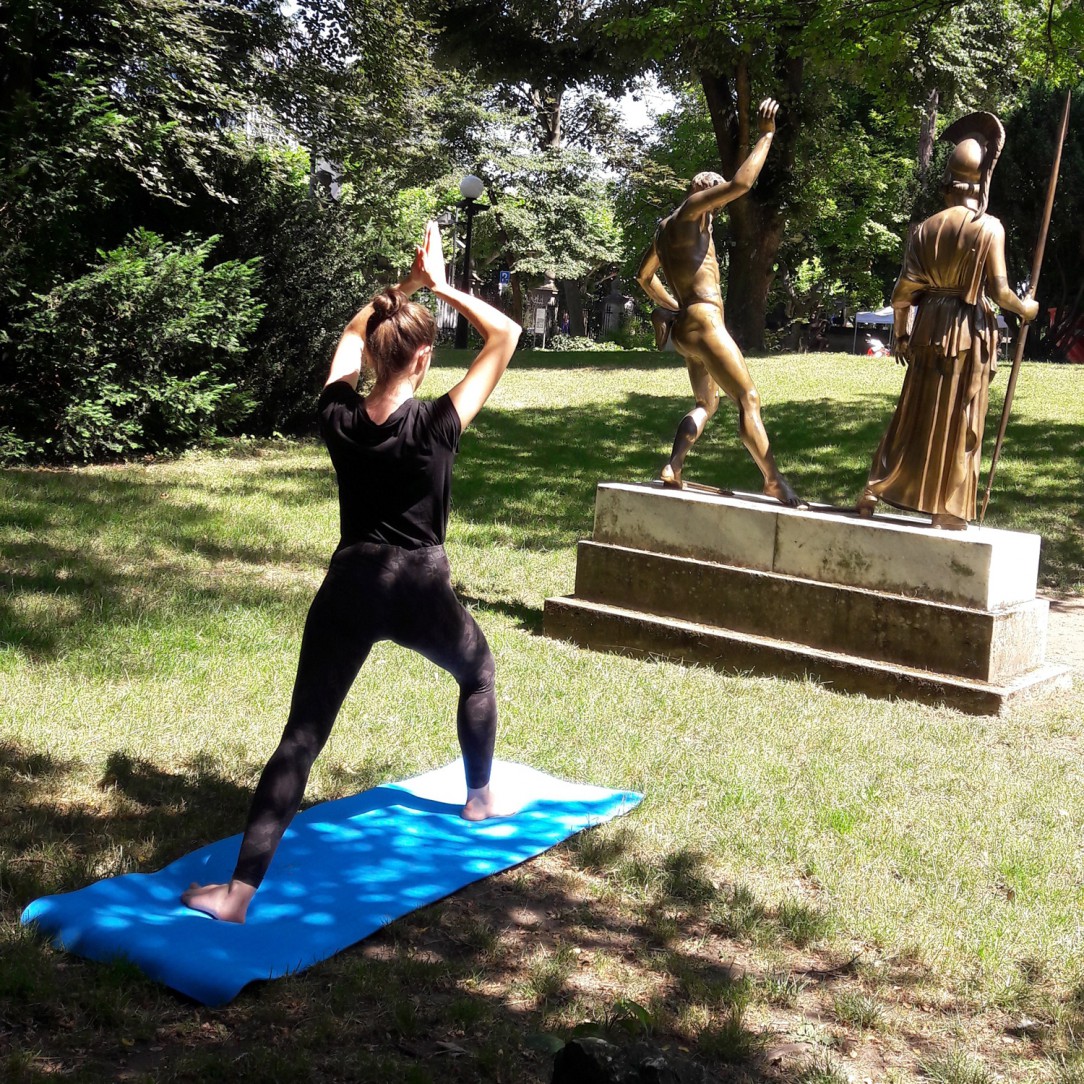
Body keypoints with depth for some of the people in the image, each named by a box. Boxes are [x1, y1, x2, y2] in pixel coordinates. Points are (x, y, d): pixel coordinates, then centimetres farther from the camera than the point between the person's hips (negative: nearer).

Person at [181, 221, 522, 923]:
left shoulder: (339, 416, -4)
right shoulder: (436, 425, -14)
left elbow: (354, 335, 17)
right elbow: (505, 337, -7)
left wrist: (405, 286, 12)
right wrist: (442, 287, -5)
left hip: (350, 587, 2)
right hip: (420, 590, -2)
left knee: (302, 734, -1)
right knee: (478, 673, 30)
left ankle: (240, 891, -6)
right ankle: (481, 797, 45)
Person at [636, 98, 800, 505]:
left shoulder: (665, 229, 19)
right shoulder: (687, 213, -8)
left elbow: (644, 277, 32)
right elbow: (741, 182, -19)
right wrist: (766, 135, -11)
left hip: (684, 328, 10)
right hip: (704, 323, -10)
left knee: (706, 404, 21)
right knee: (748, 399, -7)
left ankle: (673, 468, 9)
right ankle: (774, 480, -8)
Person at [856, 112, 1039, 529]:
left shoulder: (926, 228, 2)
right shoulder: (990, 228, -8)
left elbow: (903, 291, 0)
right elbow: (998, 290, -12)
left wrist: (900, 333, 13)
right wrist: (1024, 308, 8)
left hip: (930, 330, 4)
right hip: (971, 332, -3)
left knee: (915, 415, 13)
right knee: (960, 424, 4)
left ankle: (874, 491, 13)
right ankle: (946, 511, 9)